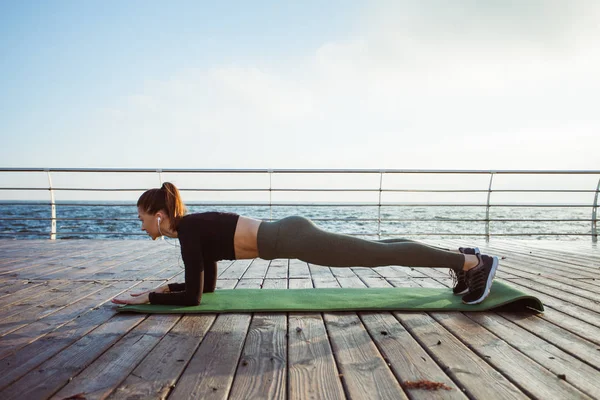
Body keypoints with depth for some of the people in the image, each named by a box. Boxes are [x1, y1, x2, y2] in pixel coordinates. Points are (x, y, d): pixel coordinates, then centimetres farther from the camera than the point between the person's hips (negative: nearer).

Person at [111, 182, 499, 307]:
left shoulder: (187, 229, -7)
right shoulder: (196, 227, 18)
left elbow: (193, 297, -10)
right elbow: (209, 284, 28)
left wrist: (150, 298, 2)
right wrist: (169, 286, 28)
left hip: (292, 240, -8)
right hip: (291, 234, 8)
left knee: (380, 254, -6)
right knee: (376, 250, 13)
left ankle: (474, 262, 2)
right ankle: (460, 256, 24)